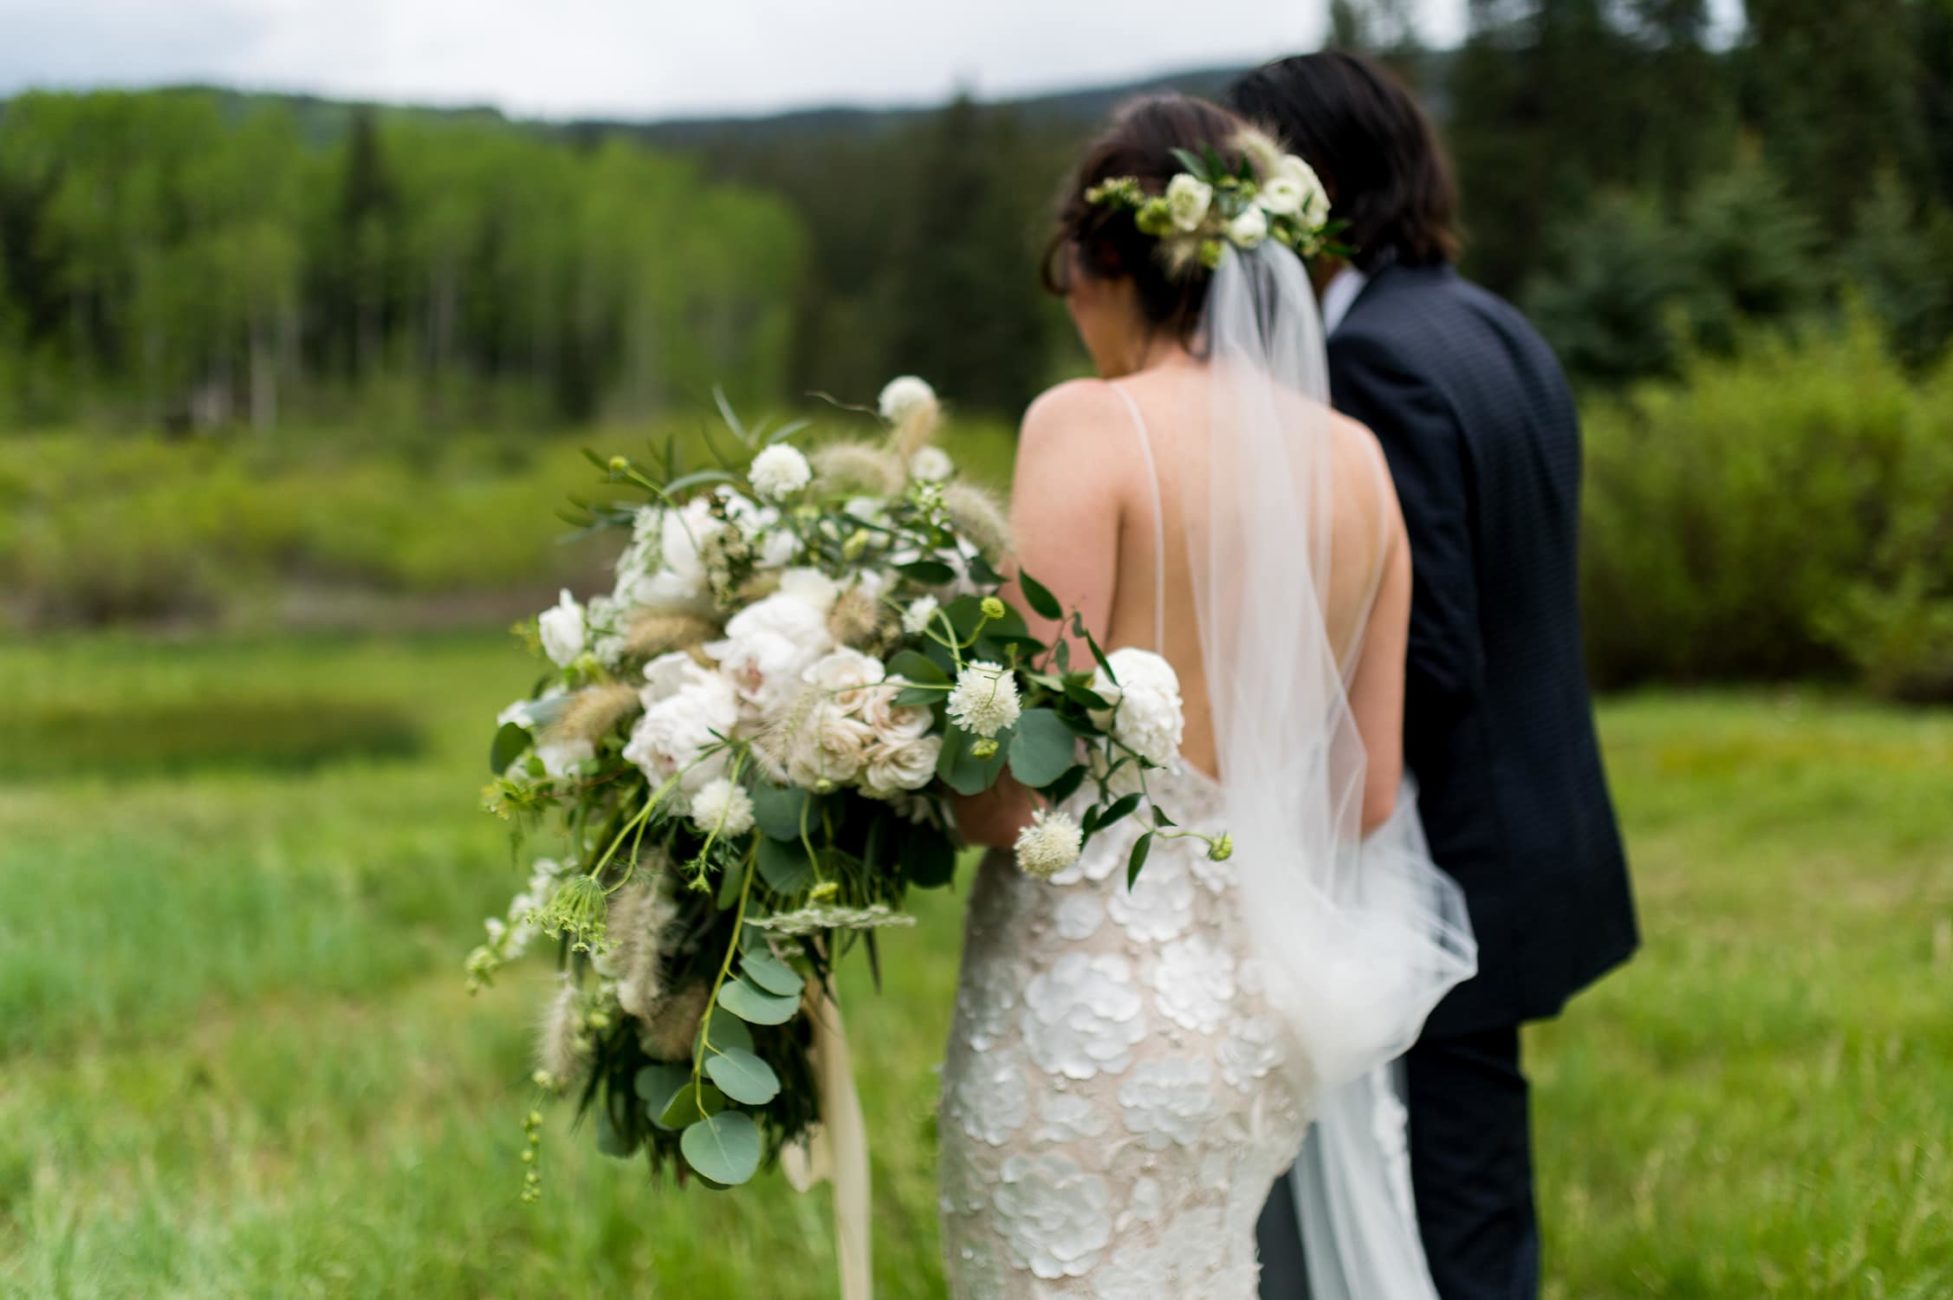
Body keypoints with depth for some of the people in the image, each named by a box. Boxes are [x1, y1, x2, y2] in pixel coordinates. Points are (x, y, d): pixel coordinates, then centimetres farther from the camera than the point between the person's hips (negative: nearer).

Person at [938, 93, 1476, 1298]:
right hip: (1262, 1008, 7)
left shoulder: (1090, 425, -12)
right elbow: (1368, 792, 9)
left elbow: (1026, 786, -17)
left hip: (1093, 1005, -7)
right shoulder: (1356, 458, 6)